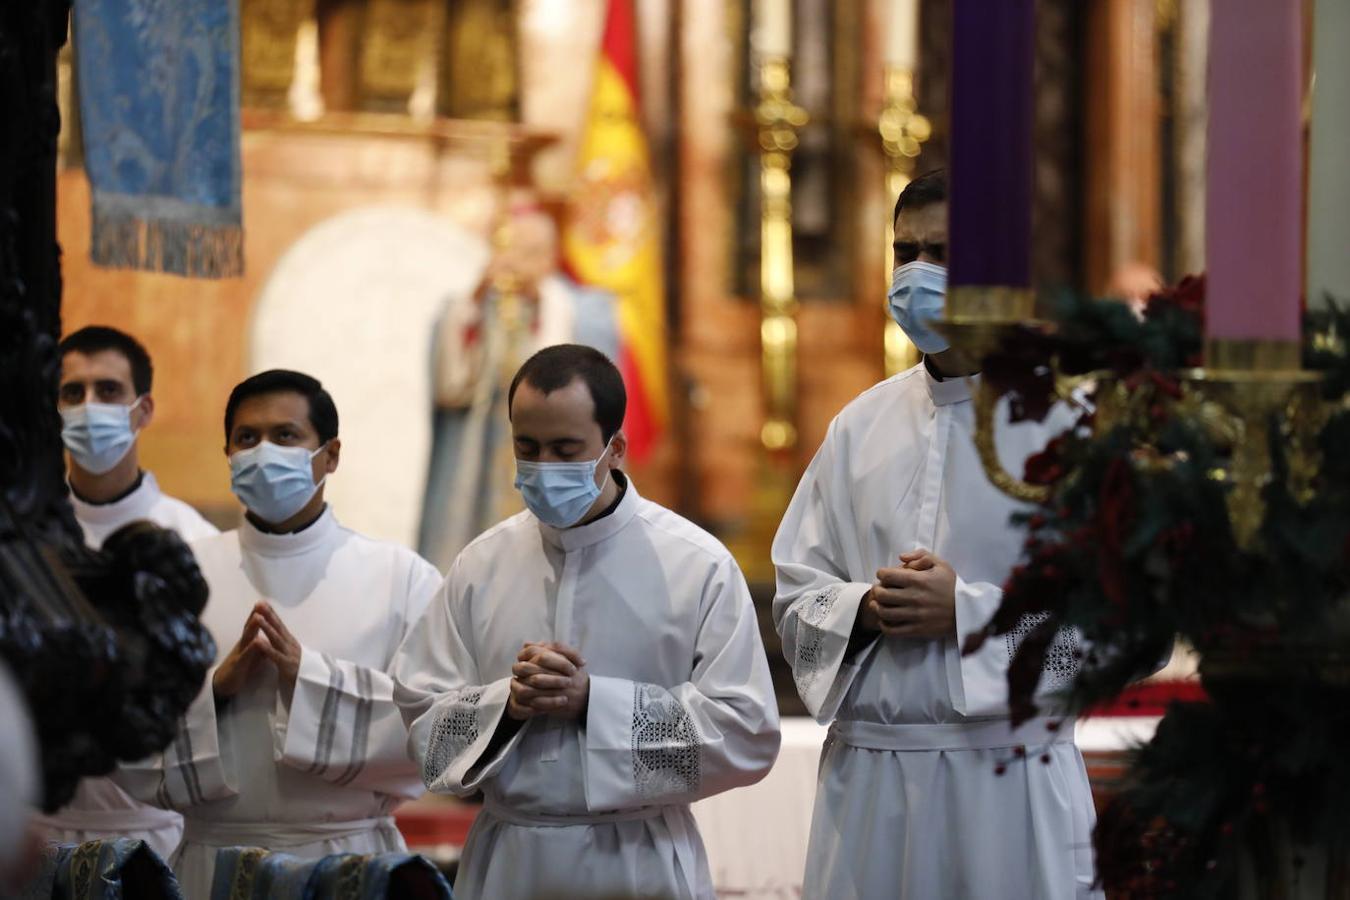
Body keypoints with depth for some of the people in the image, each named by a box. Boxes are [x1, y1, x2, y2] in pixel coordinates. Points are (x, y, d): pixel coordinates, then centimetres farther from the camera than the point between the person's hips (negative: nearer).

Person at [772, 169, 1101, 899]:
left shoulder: (1065, 422, -2)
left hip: (1007, 777, -4)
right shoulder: (860, 427, 13)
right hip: (865, 777, 4)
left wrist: (968, 611, -15)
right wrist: (860, 610, -7)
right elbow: (795, 596, 14)